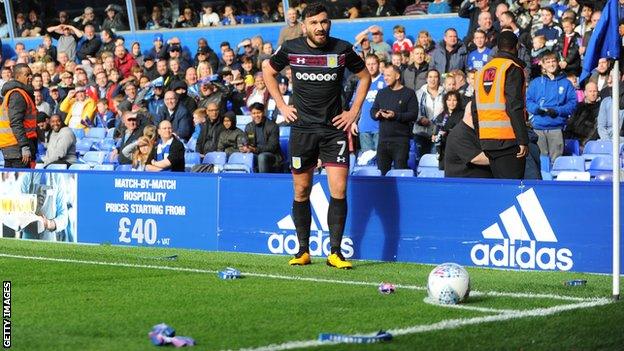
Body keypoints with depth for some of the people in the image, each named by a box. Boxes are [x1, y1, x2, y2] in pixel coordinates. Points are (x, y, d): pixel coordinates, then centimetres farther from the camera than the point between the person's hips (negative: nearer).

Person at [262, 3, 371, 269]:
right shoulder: (291, 49, -2)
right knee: (301, 191, 6)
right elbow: (268, 70, 15)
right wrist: (282, 105, 7)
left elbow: (365, 77, 12)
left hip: (334, 127, -1)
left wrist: (354, 112, 4)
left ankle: (335, 252, -4)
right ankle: (303, 250, 17)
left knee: (339, 190, -10)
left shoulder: (342, 49, -3)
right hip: (302, 127, 1)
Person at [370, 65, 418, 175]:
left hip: (401, 140, -5)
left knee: (400, 170, -7)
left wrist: (395, 115, -19)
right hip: (383, 139, 5)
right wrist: (376, 114, -7)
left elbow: (413, 115, -8)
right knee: (381, 170, 4)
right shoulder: (382, 93, 18)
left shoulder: (409, 93, 0)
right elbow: (372, 111, 17)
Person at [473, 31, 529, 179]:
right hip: (508, 139, -7)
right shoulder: (512, 69, -6)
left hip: (485, 140, 7)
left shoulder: (482, 70, 16)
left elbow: (475, 109, 17)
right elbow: (515, 107, -16)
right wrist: (523, 140, -16)